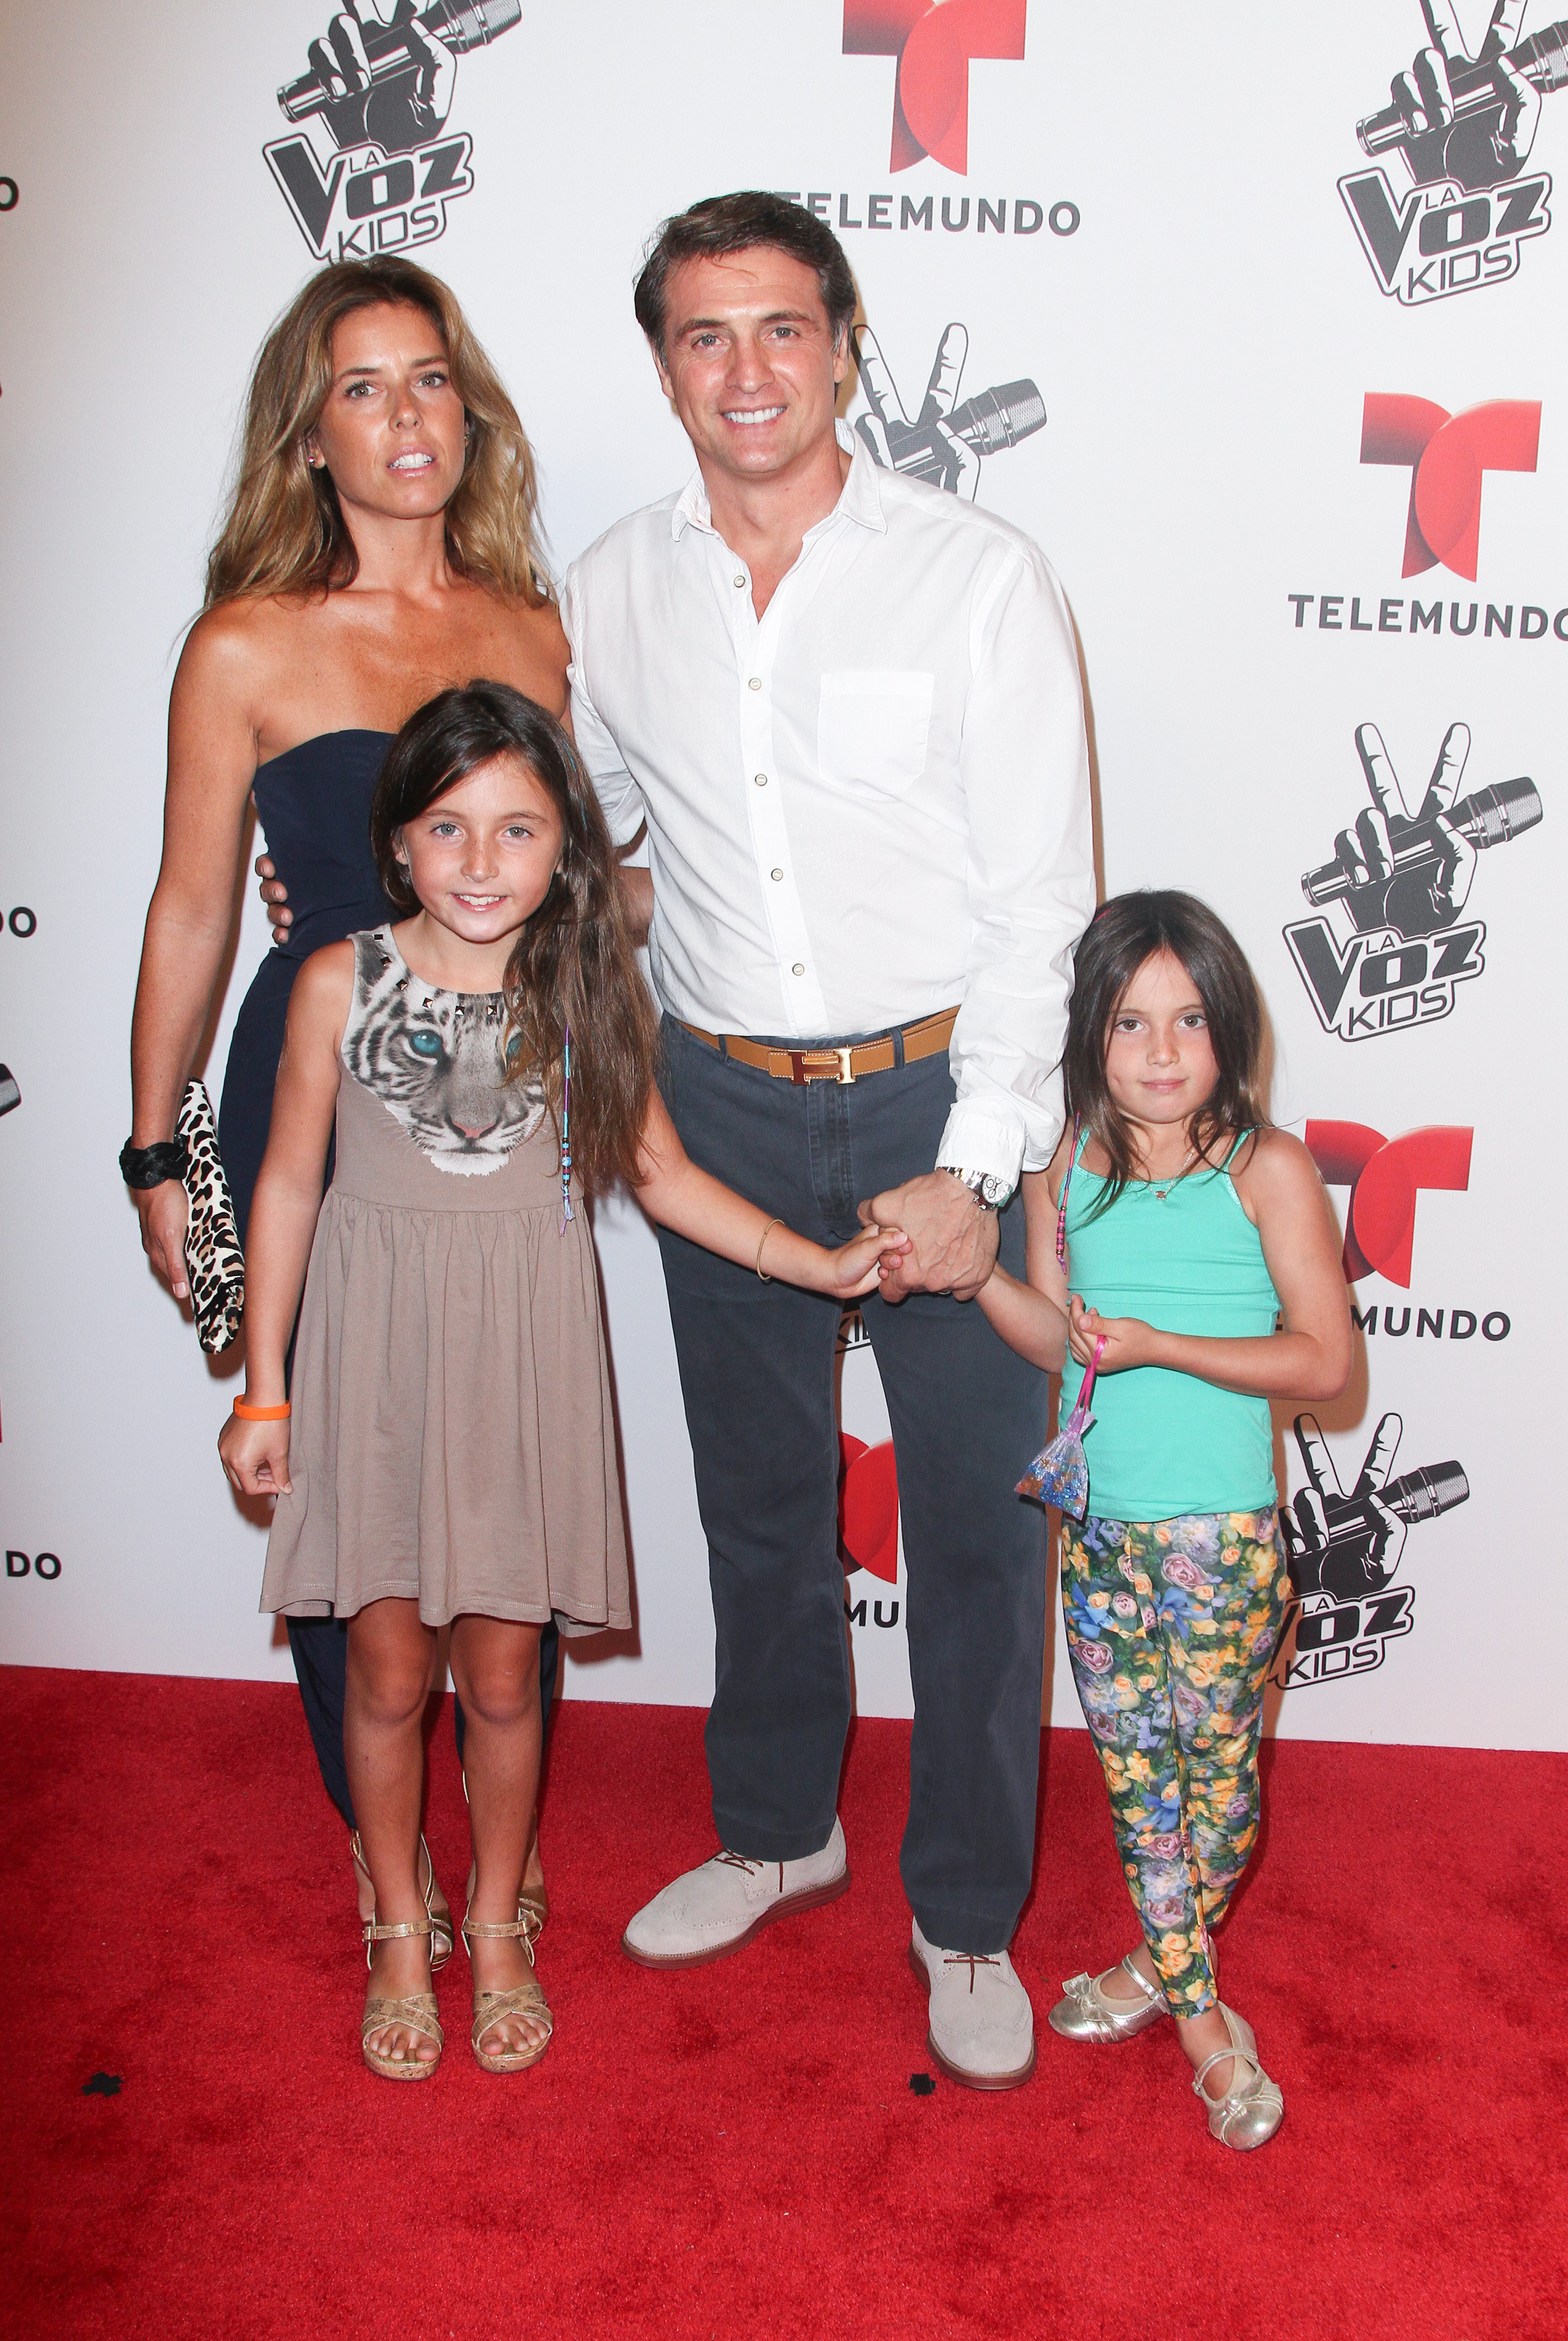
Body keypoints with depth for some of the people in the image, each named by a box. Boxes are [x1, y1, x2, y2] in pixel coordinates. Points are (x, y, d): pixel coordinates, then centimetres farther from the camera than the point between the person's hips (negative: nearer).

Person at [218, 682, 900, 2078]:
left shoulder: (584, 990, -4)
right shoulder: (342, 984, -7)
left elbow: (659, 1172, 5)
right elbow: (290, 1183, 0)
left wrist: (826, 1265, -1)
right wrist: (263, 1389, 2)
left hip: (523, 1348, 1)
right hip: (376, 1345, 0)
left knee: (501, 1670, 10)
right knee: (388, 1667, 9)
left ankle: (498, 1925, 34)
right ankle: (399, 1933, 33)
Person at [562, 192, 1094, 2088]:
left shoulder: (979, 578, -8)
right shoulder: (612, 591, 3)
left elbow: (1042, 903, -10)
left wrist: (976, 1167, -16)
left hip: (941, 1102, -3)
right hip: (721, 1107, 3)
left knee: (976, 1528, 5)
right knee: (757, 1501, 17)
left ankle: (966, 1912, 26)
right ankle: (777, 1833, 40)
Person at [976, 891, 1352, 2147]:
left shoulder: (1267, 1170, -11)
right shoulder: (1067, 1167, 2)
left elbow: (1325, 1360, -12)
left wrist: (1160, 1345, -20)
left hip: (1221, 1534, -4)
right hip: (1097, 1525, 4)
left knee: (1216, 1766, 7)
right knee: (1134, 1766, 13)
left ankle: (1164, 1960, 33)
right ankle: (1195, 2008, 30)